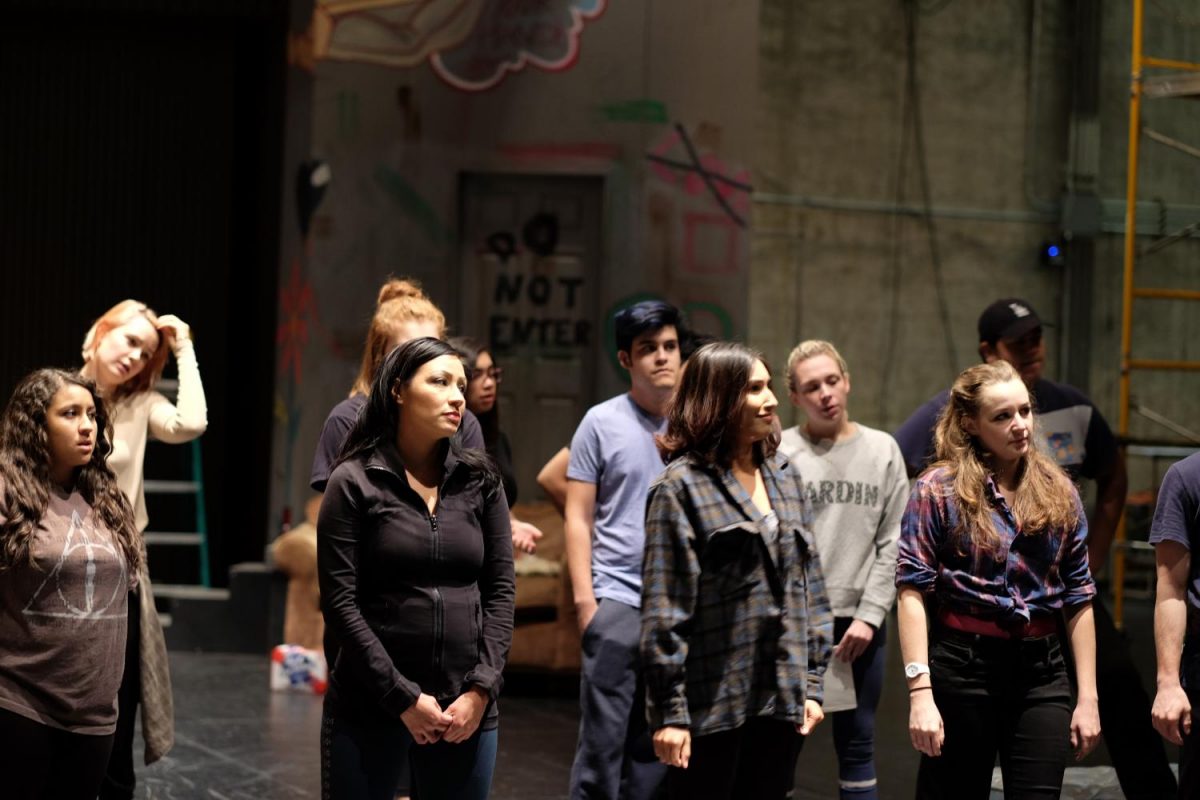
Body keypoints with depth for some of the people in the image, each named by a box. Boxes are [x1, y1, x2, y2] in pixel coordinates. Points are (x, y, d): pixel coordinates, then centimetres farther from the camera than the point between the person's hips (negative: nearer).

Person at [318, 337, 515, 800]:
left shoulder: (480, 481, 8)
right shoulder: (354, 483, -3)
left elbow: (501, 589, 6)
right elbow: (340, 602, -7)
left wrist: (481, 689, -6)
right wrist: (402, 698, -12)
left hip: (466, 708, 3)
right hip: (369, 707, -3)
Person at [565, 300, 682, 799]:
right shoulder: (603, 422, 0)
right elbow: (578, 518, 0)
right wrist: (584, 598, -7)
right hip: (617, 602, -3)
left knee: (656, 745, 8)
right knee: (603, 740, -4)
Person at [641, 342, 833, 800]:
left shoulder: (785, 478, 13)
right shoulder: (682, 487, -8)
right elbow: (664, 608, -11)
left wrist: (812, 682, 10)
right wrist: (670, 710, -13)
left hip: (780, 702, 6)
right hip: (711, 706, -6)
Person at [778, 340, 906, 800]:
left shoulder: (882, 451, 6)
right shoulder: (778, 454, -2)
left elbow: (892, 542, 3)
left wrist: (870, 614, -6)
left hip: (860, 621, 2)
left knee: (857, 745, 9)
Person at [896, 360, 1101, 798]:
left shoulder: (1059, 492, 9)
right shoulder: (938, 490, -3)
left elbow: (1079, 599, 10)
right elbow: (912, 593, -9)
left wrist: (1087, 697, 6)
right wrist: (920, 693, -17)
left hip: (1041, 673, 3)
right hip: (962, 666, -3)